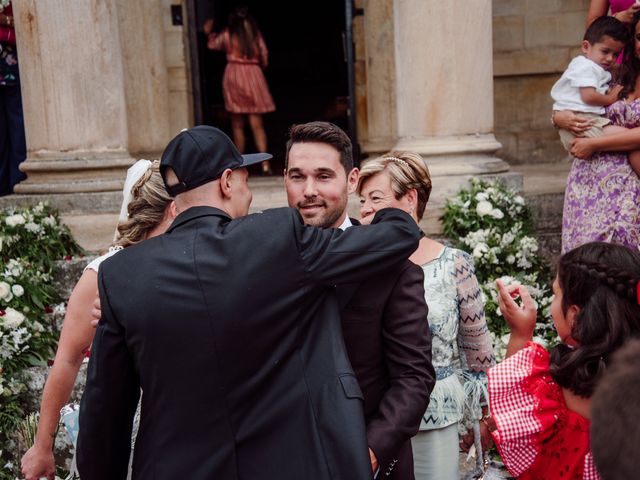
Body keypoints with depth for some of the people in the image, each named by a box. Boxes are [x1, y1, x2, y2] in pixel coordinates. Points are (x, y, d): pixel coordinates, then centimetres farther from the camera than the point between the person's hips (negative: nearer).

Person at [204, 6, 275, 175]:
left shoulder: (228, 34, 1)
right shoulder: (256, 34, 2)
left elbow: (213, 45, 19)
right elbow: (264, 59, 3)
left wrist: (209, 33, 39)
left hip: (234, 74, 0)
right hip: (254, 75, 0)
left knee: (238, 124, 8)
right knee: (257, 123, 0)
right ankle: (265, 162, -11)